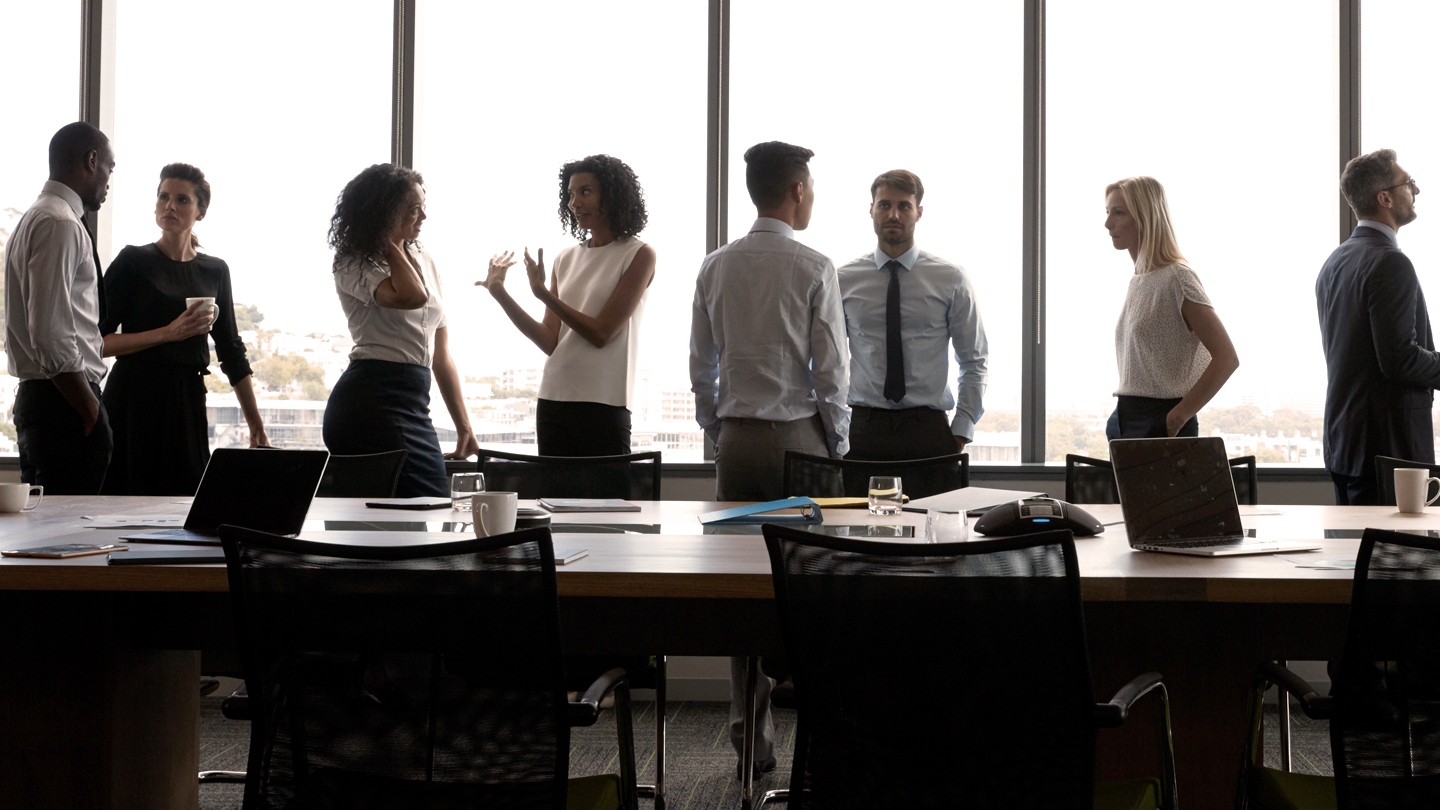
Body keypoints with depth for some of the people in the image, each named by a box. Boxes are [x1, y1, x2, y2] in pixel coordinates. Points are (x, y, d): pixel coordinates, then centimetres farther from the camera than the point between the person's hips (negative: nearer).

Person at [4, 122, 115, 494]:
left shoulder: (34, 219, 19)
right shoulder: (61, 224, -13)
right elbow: (52, 335, -22)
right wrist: (91, 409, -15)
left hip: (35, 396, 11)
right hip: (64, 403, -11)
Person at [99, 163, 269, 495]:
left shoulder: (215, 271, 11)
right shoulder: (134, 261, 0)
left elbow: (232, 352, 15)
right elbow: (98, 342, -5)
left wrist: (257, 426, 12)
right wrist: (168, 333, -16)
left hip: (188, 403, 4)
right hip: (135, 401, -3)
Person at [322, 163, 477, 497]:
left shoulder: (424, 262, 18)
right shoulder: (354, 266, -2)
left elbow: (441, 354, 20)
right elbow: (411, 296, -24)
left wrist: (464, 425, 18)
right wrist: (391, 245, -6)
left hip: (413, 404, 7)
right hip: (374, 400, -7)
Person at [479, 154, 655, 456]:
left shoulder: (639, 255, -1)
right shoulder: (566, 259, 13)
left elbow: (602, 333, -8)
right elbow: (550, 341, 7)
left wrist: (543, 293, -11)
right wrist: (500, 293, 2)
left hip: (603, 406, -5)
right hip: (553, 399, 5)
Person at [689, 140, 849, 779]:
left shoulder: (715, 268, 7)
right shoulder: (814, 269, -6)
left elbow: (701, 368, 9)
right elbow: (831, 370, -6)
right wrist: (838, 445, 5)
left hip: (736, 439, 4)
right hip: (799, 436, -4)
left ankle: (751, 737, 11)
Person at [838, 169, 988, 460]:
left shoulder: (951, 279, 5)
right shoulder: (844, 280, 6)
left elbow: (974, 362, 7)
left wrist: (961, 431, -1)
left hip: (929, 429, 0)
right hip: (863, 429, 0)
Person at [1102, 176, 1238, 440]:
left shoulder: (1177, 278, -10)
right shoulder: (1138, 280, 13)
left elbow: (1227, 358, -15)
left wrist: (1178, 416, -15)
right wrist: (1121, 416, 9)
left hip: (1160, 423, -7)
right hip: (1128, 419, 7)